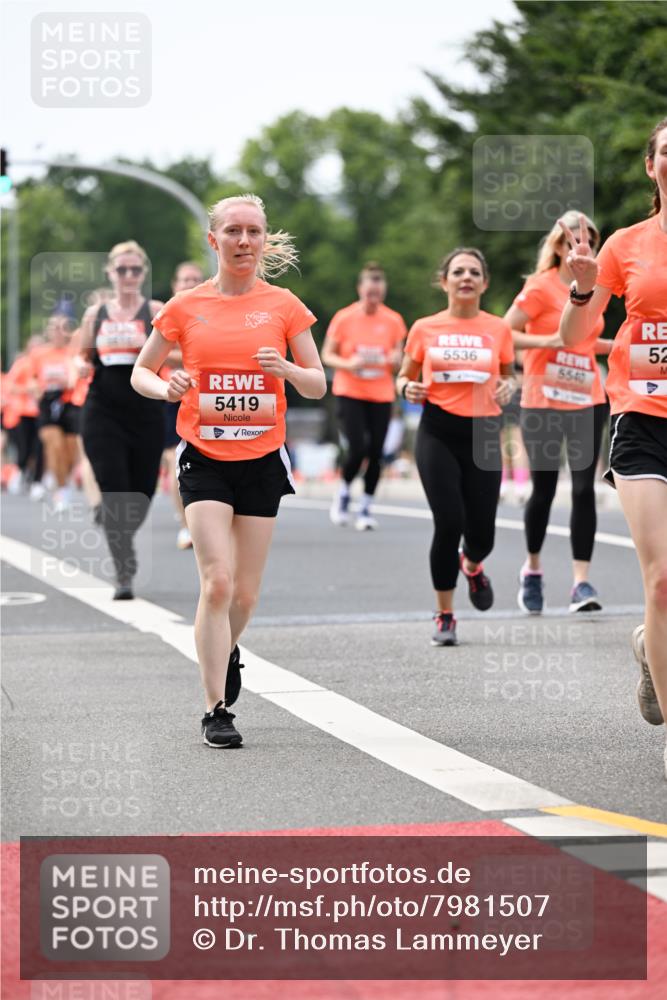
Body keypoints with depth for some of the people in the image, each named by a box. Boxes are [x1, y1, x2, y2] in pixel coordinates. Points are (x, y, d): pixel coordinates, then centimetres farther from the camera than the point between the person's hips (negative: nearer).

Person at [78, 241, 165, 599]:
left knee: (141, 495, 6)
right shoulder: (95, 314, 8)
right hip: (103, 414, 0)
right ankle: (123, 576, -6)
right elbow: (83, 359, 18)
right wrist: (82, 366, -5)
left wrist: (148, 347, -22)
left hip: (146, 414, 0)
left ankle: (122, 540, 38)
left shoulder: (156, 311, 2)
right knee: (113, 492, -10)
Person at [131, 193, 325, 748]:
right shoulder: (185, 307, 1)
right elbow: (141, 372, 9)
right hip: (204, 458, -2)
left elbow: (318, 385, 5)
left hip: (262, 459, 2)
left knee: (245, 593, 8)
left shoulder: (284, 306, 2)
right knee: (217, 582, -14)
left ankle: (225, 652, 41)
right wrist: (167, 387, -13)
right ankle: (216, 712, -9)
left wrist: (285, 368, -16)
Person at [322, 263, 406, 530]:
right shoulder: (344, 318, -4)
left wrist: (395, 361, -14)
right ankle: (343, 493, 13)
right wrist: (348, 363, -18)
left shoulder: (393, 321, 2)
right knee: (357, 449, -14)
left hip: (381, 395, 3)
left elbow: (398, 361, 10)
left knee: (375, 453, 0)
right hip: (350, 394, -2)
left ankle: (365, 508, 14)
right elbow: (327, 355, 1)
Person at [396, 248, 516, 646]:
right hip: (438, 433, -1)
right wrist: (408, 388, -8)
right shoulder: (425, 329, 3)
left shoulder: (499, 329, 5)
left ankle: (472, 566, 40)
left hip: (483, 433, 1)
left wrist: (508, 387, -4)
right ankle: (445, 616, 5)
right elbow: (405, 376, 15)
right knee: (449, 523, -12)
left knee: (481, 532, -1)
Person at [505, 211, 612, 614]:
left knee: (584, 488, -5)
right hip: (544, 403, -4)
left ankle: (582, 582, -6)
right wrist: (546, 340, -24)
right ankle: (533, 568, 27)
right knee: (544, 488, 4)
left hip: (588, 402, 4)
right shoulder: (541, 287, -8)